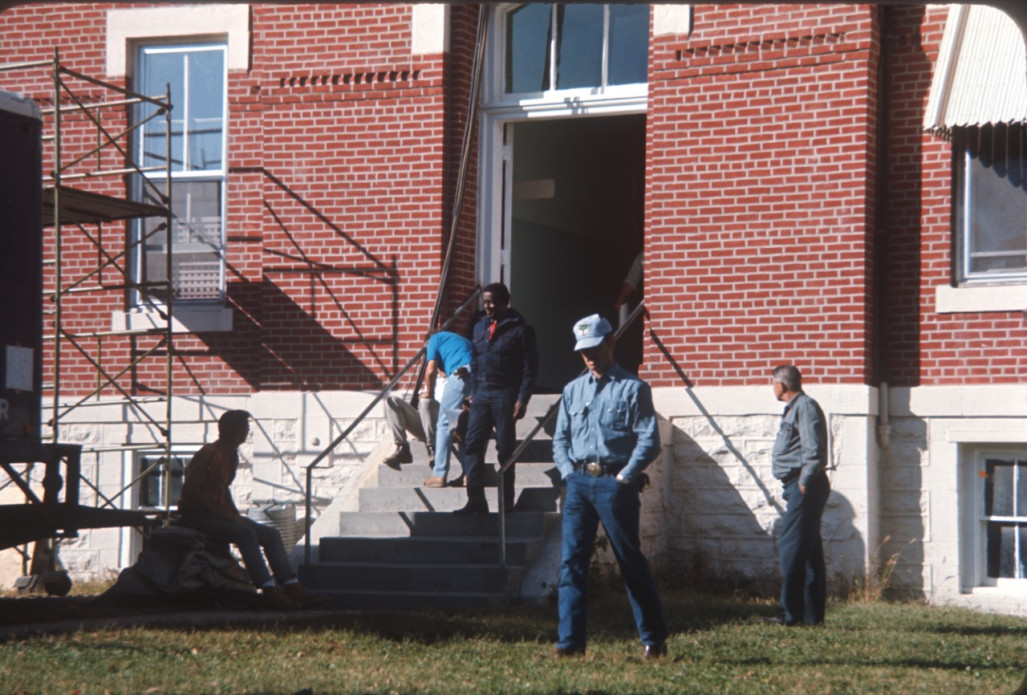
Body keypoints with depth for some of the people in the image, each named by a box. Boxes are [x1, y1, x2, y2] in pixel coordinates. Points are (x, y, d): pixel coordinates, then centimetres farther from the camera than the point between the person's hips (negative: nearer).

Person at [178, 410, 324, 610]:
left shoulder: (231, 456, 13)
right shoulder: (212, 454, -17)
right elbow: (190, 488, -23)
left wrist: (235, 514, 7)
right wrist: (220, 513, -23)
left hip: (218, 513, 10)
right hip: (196, 516, -10)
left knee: (271, 534, -1)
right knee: (245, 533, -32)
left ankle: (292, 587, -8)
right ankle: (269, 592, -36)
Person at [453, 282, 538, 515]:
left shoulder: (519, 329, -4)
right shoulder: (480, 327, 15)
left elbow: (530, 367, -7)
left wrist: (522, 399, -13)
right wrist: (473, 392, 12)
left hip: (505, 396, -5)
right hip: (481, 395, 5)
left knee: (505, 450, 0)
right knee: (472, 445, -4)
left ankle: (506, 503, 8)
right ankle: (475, 501, -2)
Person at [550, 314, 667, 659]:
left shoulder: (633, 388, -1)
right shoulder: (572, 390, 16)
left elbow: (649, 440, -7)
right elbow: (560, 438, 19)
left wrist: (624, 477, -11)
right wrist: (568, 472, 3)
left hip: (615, 484, -5)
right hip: (579, 482, 5)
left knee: (631, 562, 0)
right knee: (572, 559, -2)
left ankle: (654, 639, 10)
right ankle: (570, 639, -1)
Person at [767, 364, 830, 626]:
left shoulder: (805, 407, -12)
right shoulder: (795, 407, 20)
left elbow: (813, 450, -20)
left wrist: (805, 482, -19)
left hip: (805, 487, -11)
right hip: (799, 486, 11)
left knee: (791, 546, -10)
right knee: (809, 550, 10)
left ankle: (791, 612, -9)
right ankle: (812, 613, 13)